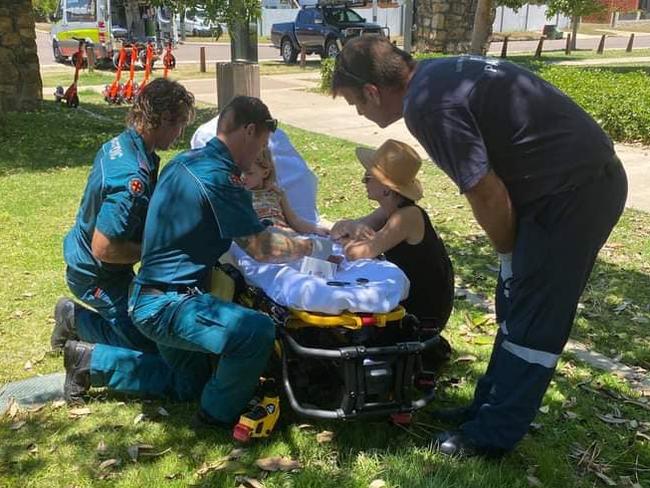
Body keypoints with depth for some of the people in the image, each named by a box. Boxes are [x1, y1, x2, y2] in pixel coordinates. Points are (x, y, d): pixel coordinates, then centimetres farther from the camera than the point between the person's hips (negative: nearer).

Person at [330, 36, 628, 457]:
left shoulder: (428, 105, -22)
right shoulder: (434, 77, 9)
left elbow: (488, 195, -18)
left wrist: (509, 252, -2)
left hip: (575, 190, -10)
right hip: (580, 179, 10)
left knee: (534, 317, 0)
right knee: (517, 306, 16)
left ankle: (493, 435, 13)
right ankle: (493, 407, 30)